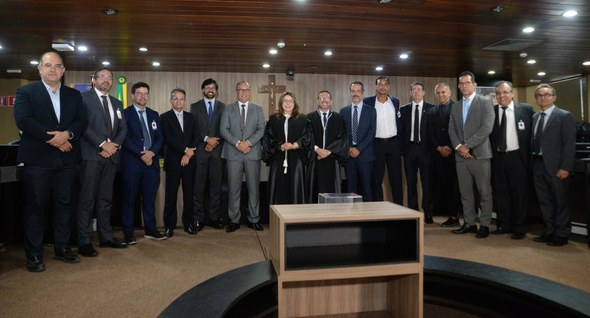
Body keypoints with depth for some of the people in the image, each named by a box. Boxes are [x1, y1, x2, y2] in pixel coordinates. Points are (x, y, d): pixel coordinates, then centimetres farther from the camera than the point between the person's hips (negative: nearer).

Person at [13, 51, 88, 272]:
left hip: (67, 159, 3)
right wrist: (52, 138, -17)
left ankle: (62, 248, 21)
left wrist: (67, 134, -16)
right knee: (35, 207, 2)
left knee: (64, 204, 10)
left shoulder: (74, 95, 13)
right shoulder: (26, 92, 3)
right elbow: (23, 120, -10)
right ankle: (34, 255, 12)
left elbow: (82, 121, 3)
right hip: (37, 160, -3)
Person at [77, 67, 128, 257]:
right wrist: (102, 144, -15)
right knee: (87, 200, -3)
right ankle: (84, 242, 3)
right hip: (91, 155, -6)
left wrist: (114, 145, -5)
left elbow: (123, 128, 13)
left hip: (111, 156, 6)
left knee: (106, 199, 11)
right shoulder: (84, 98, 2)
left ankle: (106, 237, 18)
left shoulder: (117, 103, 20)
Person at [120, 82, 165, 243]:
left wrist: (151, 152, -8)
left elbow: (160, 138, 10)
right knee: (129, 198, 2)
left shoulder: (154, 114, 15)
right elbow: (125, 138, -8)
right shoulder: (125, 113, 1)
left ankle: (150, 229, 17)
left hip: (151, 160, 4)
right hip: (132, 161, -4)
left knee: (150, 197, 7)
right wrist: (141, 154, -14)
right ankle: (128, 232, 11)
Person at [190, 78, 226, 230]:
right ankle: (198, 218, 8)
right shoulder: (195, 107, 9)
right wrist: (206, 139, -11)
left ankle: (214, 217, 12)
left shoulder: (223, 107, 10)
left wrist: (215, 142, -8)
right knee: (198, 186, 0)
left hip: (217, 150, 1)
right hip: (200, 151, -1)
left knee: (216, 185, 4)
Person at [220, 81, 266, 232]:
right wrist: (237, 143, -12)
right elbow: (223, 130, 0)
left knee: (254, 188, 4)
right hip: (233, 153, 0)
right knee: (233, 188, 2)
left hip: (253, 153, 1)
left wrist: (248, 142, -14)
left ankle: (254, 220, 14)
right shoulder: (228, 109, 10)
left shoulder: (258, 109, 12)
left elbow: (261, 130, 1)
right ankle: (234, 220, 12)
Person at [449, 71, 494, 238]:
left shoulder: (485, 102, 1)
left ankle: (485, 225, 10)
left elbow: (487, 127, -12)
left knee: (484, 192, 1)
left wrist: (467, 145, -15)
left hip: (479, 154, -5)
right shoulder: (456, 107, 17)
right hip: (461, 155, 5)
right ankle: (469, 223, 17)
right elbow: (451, 130, 11)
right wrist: (458, 146, -7)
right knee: (465, 192, 9)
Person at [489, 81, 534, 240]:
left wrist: (529, 156, -4)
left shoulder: (526, 109, -2)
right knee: (500, 193, 11)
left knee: (520, 194, 5)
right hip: (498, 158, 3)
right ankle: (504, 225, 24)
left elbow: (532, 133, -1)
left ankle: (520, 228, 17)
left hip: (517, 157, -3)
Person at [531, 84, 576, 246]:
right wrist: (531, 163, 3)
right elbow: (533, 141, 11)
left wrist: (565, 167, -16)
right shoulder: (535, 117, 13)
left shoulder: (564, 116, -4)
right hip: (538, 164, 5)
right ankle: (549, 231, 24)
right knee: (544, 201, 12)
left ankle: (561, 234, 17)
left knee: (560, 201, 6)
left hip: (555, 166, -5)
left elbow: (569, 144, -9)